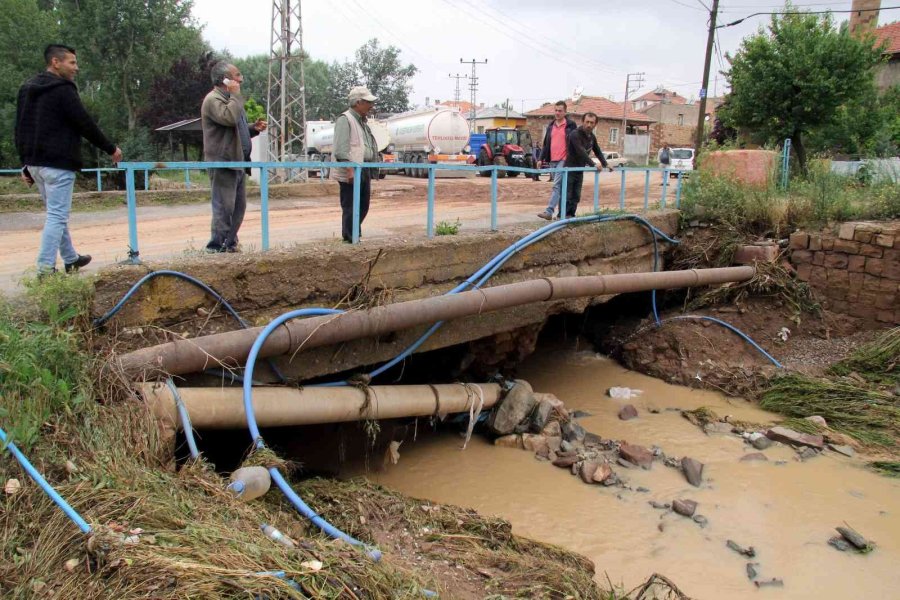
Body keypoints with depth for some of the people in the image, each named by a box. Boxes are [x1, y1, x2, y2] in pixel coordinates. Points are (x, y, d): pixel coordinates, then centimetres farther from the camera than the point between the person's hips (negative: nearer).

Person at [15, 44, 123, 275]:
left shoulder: (26, 89, 15)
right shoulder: (63, 90, -11)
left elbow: (20, 129, 17)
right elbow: (86, 125, -11)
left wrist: (25, 164, 20)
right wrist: (111, 148, 0)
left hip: (34, 162, 9)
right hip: (58, 163, -9)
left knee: (56, 213, 19)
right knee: (57, 216, -7)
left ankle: (70, 259, 29)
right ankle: (46, 269, -10)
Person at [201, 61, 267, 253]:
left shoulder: (229, 99, 23)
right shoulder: (213, 99, -9)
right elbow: (229, 118, -28)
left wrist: (254, 128, 11)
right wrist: (236, 94, -15)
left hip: (237, 162, 10)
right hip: (223, 163, -10)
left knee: (239, 206, 11)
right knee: (224, 207, -9)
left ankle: (230, 244, 20)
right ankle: (217, 248, -5)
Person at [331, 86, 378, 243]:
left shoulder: (362, 121, 19)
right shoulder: (345, 119, -10)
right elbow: (341, 149, -19)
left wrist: (369, 171, 20)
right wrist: (350, 169, -25)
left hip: (364, 170, 9)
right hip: (350, 172, -9)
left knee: (363, 206, 14)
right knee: (350, 207, -4)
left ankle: (355, 236, 26)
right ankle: (350, 240, 2)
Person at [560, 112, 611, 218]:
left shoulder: (592, 137, 7)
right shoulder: (575, 134, -18)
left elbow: (598, 152, 17)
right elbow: (581, 152, -27)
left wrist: (605, 164, 7)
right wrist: (593, 165, -32)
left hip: (580, 170, 7)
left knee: (576, 196, 7)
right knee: (566, 195, -6)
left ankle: (570, 216, 13)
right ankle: (562, 217, -1)